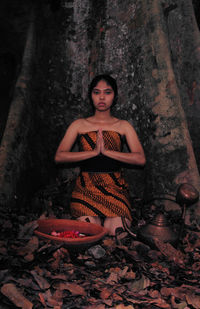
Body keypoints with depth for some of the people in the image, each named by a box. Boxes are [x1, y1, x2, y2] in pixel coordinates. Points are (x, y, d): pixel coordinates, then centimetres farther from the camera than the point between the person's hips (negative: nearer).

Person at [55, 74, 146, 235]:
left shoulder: (123, 126, 10)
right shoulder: (79, 125, 10)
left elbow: (140, 159, -4)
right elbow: (59, 156, -2)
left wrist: (106, 151, -14)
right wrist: (93, 152, -12)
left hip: (115, 189, 0)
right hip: (86, 190, 0)